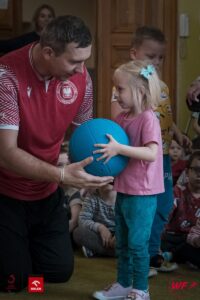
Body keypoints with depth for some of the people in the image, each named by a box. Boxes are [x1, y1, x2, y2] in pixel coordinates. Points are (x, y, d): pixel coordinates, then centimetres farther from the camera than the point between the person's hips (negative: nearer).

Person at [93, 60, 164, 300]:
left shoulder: (148, 119, -17)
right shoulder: (122, 118, 7)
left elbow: (151, 153, -27)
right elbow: (111, 147, 17)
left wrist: (118, 149, -34)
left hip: (142, 194, -8)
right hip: (123, 190, 8)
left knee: (137, 244, -1)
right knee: (122, 243, 17)